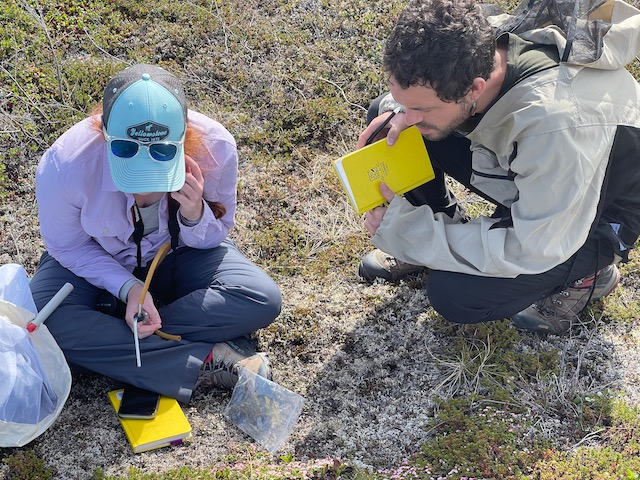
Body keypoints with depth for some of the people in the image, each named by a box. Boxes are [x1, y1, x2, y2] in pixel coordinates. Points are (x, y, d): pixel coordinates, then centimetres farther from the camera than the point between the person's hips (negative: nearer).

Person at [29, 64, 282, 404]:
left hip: (179, 254, 1)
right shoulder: (64, 165, -32)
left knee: (263, 301, -24)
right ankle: (206, 363, -25)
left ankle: (103, 334, -19)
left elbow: (211, 239, -12)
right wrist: (128, 287, -27)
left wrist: (195, 216, -35)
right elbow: (67, 246, -13)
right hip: (96, 262, -1)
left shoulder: (214, 148, -29)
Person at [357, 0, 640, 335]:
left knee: (454, 295, -25)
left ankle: (587, 270, 1)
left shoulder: (555, 122, -43)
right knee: (382, 114, -9)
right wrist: (397, 112, -24)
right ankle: (433, 238, 11)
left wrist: (399, 228, -29)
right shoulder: (473, 44, -24)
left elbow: (531, 252, -32)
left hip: (595, 215, -6)